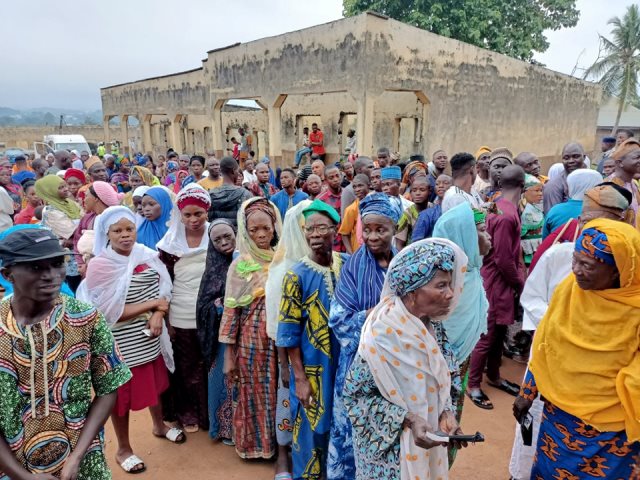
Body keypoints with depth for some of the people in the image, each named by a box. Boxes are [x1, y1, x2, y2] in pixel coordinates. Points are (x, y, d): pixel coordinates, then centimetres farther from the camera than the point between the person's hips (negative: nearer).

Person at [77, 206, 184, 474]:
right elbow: (112, 312, -21)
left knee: (155, 383, 22)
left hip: (150, 338, 5)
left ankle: (159, 425, 48)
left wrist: (158, 316, -17)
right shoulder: (99, 266, -17)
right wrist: (153, 305, -18)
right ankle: (123, 449, 32)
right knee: (122, 393, 11)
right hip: (120, 344, -5)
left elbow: (164, 290, 2)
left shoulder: (147, 256, -3)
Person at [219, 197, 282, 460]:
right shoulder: (240, 264, -5)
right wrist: (229, 354, -6)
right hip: (252, 337, -2)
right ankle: (256, 444, 31)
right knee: (255, 392, 9)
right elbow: (231, 309, -5)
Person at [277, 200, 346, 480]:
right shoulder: (297, 275, -14)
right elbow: (289, 332, -12)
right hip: (313, 369, -4)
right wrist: (300, 378, -13)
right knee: (313, 430, 12)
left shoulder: (348, 265, -3)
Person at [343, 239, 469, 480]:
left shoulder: (425, 325, -5)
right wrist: (408, 419, -26)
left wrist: (446, 412, -9)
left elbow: (436, 381, 8)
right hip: (389, 446, -6)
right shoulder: (383, 334, -27)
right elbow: (355, 394, -19)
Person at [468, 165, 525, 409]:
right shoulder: (506, 215, -24)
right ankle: (473, 385, 15)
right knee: (487, 336, 2)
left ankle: (494, 376, 36)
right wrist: (520, 284, -8)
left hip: (502, 281, 9)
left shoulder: (501, 208, 6)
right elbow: (503, 260, -23)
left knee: (499, 333, 20)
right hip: (496, 282, -9)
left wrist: (519, 278, 9)